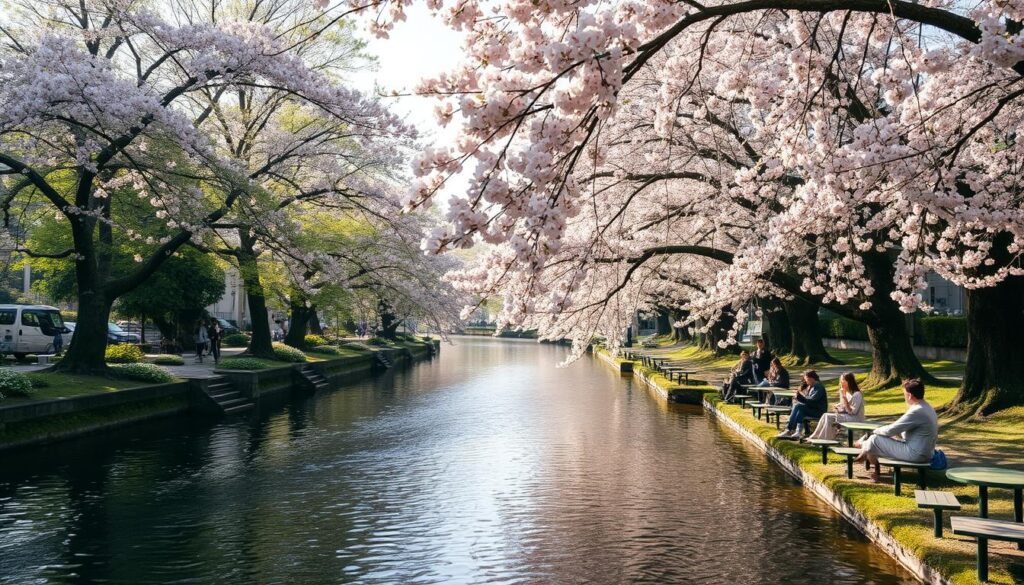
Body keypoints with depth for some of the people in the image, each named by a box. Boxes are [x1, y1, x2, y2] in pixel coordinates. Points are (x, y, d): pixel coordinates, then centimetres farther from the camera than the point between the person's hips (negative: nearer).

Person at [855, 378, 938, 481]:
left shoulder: (917, 412, -24)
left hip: (914, 454, -10)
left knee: (874, 439, -6)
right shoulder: (927, 408, 8)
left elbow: (891, 430, -19)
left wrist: (876, 431, 0)